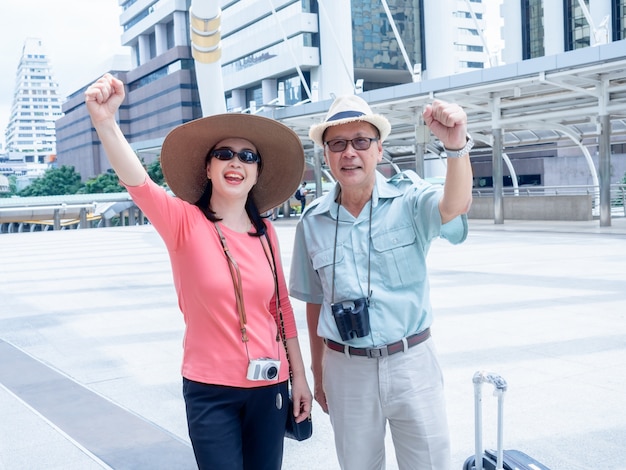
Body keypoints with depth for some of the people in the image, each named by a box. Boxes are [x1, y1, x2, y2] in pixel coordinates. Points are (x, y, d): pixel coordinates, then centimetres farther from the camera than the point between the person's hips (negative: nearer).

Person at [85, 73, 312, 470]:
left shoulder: (265, 232, 1)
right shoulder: (184, 222, -10)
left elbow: (282, 307, 8)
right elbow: (139, 183, -29)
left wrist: (300, 376, 9)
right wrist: (105, 122, -46)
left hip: (270, 386, 4)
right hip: (211, 390, -3)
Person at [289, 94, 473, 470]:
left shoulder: (408, 199, -8)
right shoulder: (313, 222, 0)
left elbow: (455, 207, -31)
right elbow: (314, 302, 9)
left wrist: (457, 146, -50)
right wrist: (318, 374, 14)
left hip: (411, 362, -2)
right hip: (346, 368, 2)